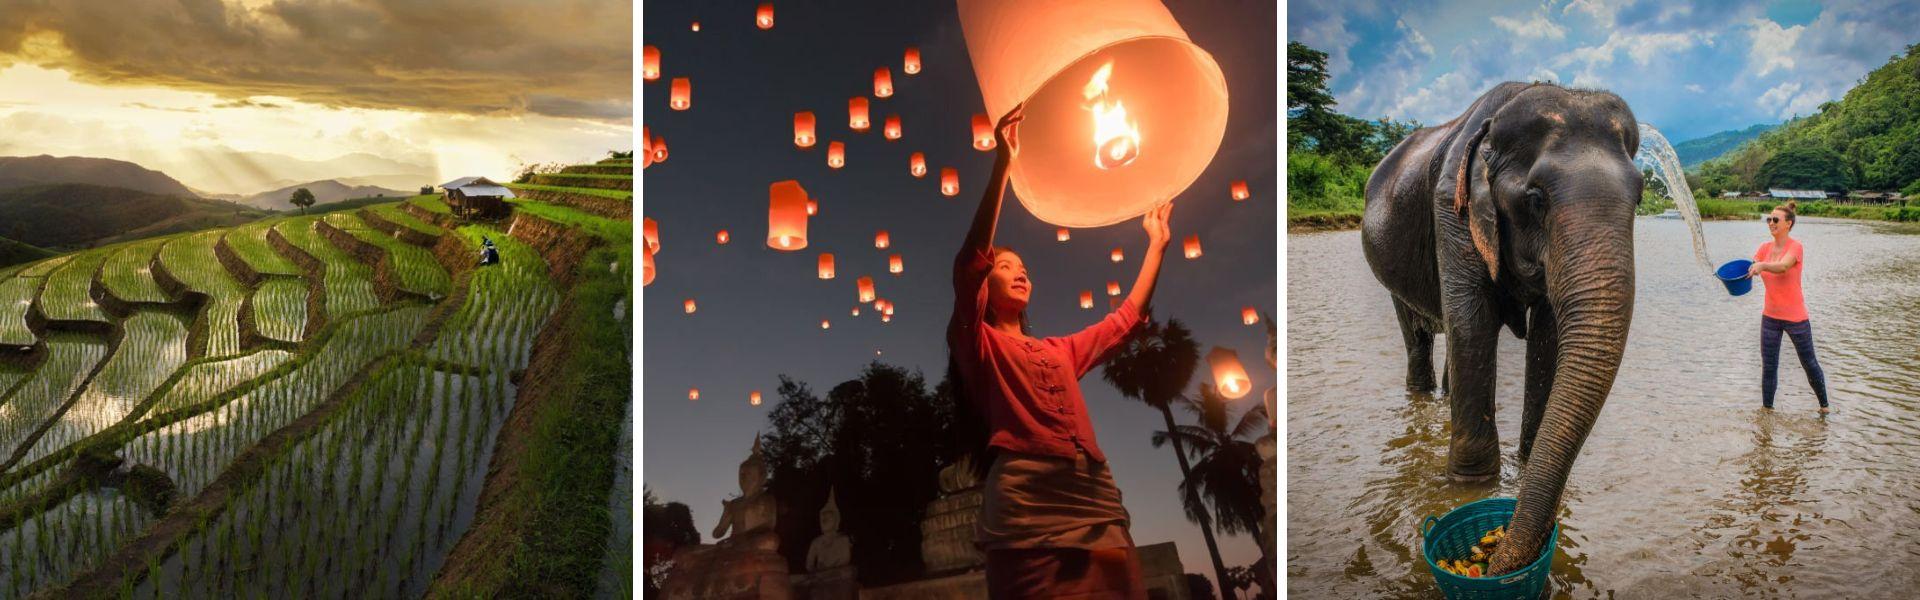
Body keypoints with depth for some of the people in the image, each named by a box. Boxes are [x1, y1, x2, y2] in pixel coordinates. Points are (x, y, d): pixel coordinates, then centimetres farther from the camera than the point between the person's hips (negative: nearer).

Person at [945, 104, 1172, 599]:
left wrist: (1157, 244, 36)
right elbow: (970, 257, -2)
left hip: (1099, 509, 6)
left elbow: (1128, 317, 36)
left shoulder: (1061, 350, 30)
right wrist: (1003, 162, -7)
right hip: (1026, 506, -6)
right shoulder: (978, 342, 12)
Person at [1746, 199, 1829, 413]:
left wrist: (1762, 266, -53)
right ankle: (1766, 409, 12)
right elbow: (1751, 270, -7)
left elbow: (1783, 266, -33)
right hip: (1770, 316, 4)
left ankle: (1824, 405, 30)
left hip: (1795, 317, -4)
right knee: (1768, 368, 3)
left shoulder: (1795, 247, -13)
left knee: (1809, 364, 11)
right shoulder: (1764, 248, 3)